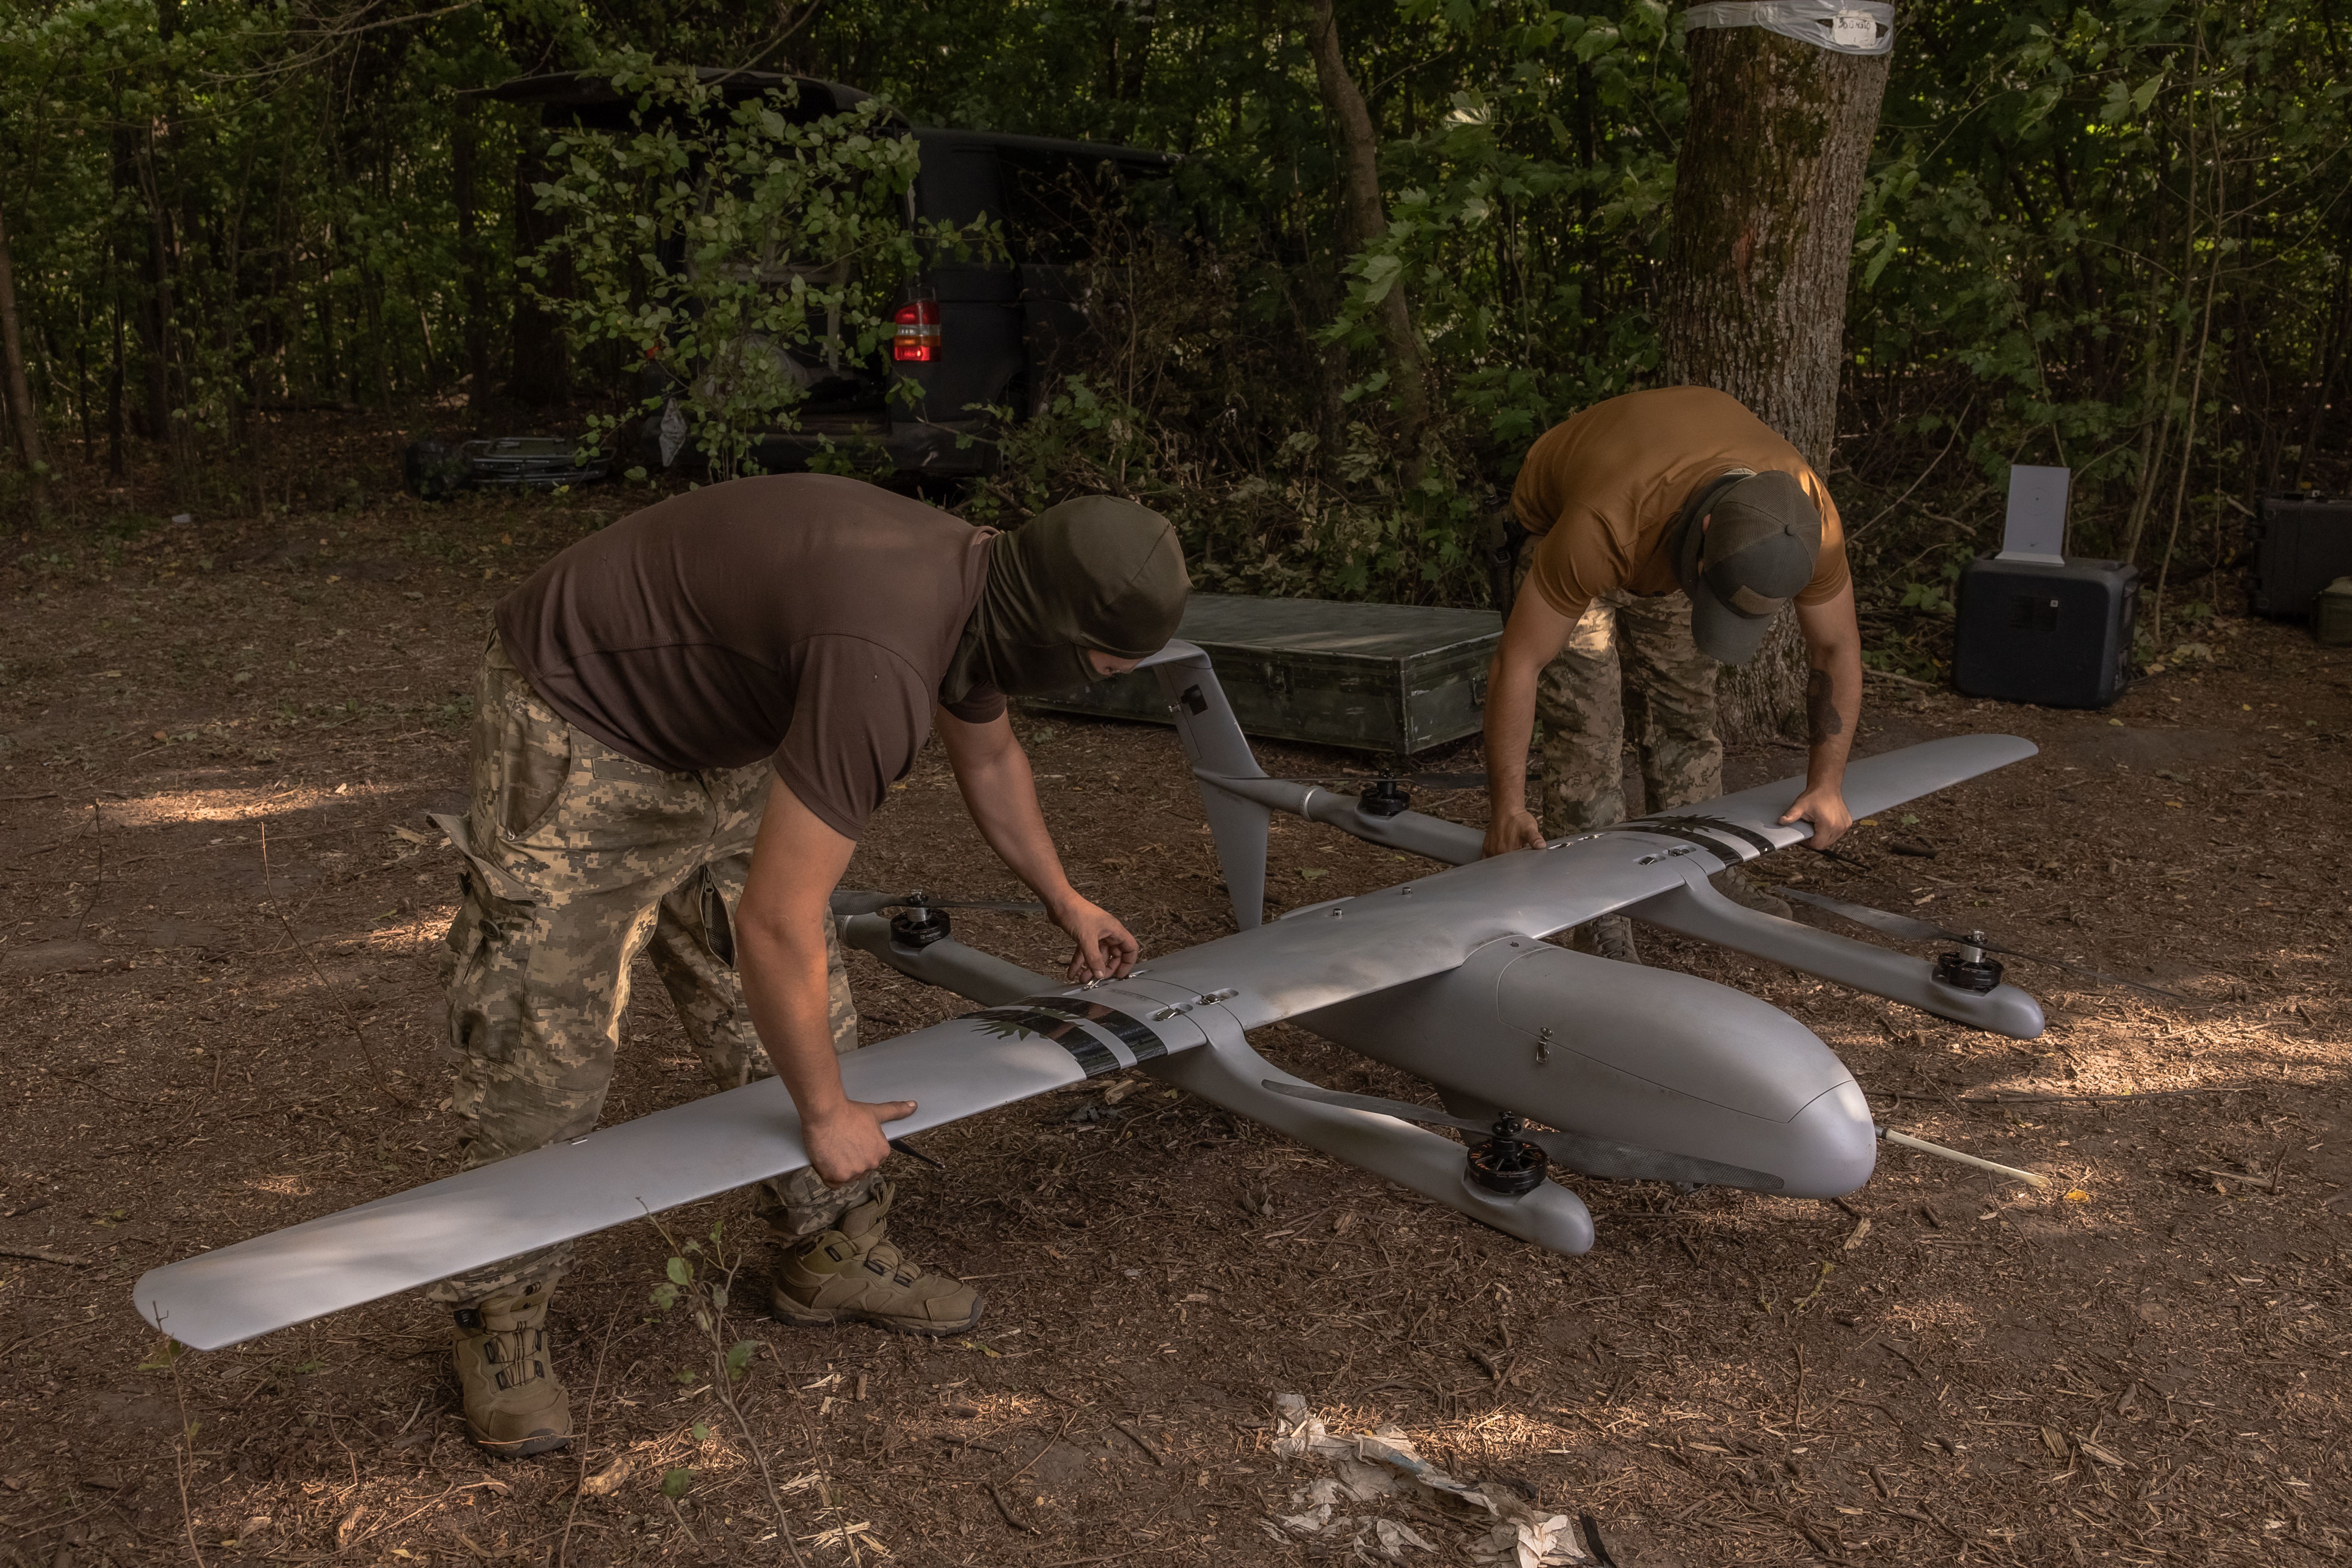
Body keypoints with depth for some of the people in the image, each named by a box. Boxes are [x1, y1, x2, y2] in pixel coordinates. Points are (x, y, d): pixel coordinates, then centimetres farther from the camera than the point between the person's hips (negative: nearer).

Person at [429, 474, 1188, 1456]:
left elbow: (988, 756, 17)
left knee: (801, 1011, 11)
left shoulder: (979, 587, -7)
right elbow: (774, 927, -33)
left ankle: (834, 1254, 26)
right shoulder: (884, 663, -37)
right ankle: (500, 1317, 18)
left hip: (710, 736, 9)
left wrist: (1065, 903, 29)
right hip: (576, 735, -9)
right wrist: (826, 1114, -18)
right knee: (541, 1053, -1)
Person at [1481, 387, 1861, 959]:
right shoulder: (1603, 526, -47)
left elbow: (1836, 648, -15)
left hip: (1667, 535, 4)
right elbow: (1519, 661, -37)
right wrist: (1509, 804, -36)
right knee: (1585, 722, -13)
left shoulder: (1808, 519, -33)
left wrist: (1826, 784, -18)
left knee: (1685, 708, 7)